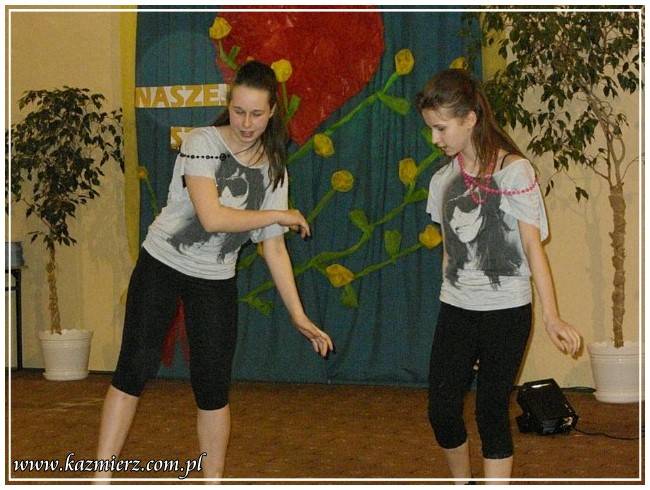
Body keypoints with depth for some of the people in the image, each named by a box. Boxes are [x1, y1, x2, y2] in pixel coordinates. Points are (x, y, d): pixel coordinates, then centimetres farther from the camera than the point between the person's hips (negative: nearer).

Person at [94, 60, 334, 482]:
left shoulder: (273, 170, -2)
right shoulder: (203, 143, -15)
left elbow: (274, 246, -1)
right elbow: (212, 218, -27)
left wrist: (299, 316, -6)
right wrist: (282, 215, -16)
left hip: (216, 281, 3)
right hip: (161, 265, -3)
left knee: (213, 386, 2)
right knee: (135, 369, -7)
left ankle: (214, 480, 14)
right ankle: (101, 476, 1)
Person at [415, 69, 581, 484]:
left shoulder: (513, 171, -10)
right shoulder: (445, 177, 6)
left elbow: (533, 246, -12)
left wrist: (552, 317, -18)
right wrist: (450, 300, 11)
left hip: (505, 312, -5)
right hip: (456, 310, 5)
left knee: (492, 411, -2)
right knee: (441, 408, 4)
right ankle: (463, 485, 28)